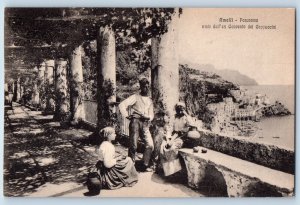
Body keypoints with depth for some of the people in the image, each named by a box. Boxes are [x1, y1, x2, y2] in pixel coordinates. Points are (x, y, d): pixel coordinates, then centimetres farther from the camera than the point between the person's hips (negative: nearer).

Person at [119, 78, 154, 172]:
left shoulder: (150, 100, 19)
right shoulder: (135, 97, 2)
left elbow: (151, 114, 17)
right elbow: (122, 105, -7)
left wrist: (148, 117, -4)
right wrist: (127, 115, -10)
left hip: (145, 124, 5)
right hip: (135, 122, -5)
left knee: (150, 145, -4)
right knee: (133, 145, -2)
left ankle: (145, 165, 9)